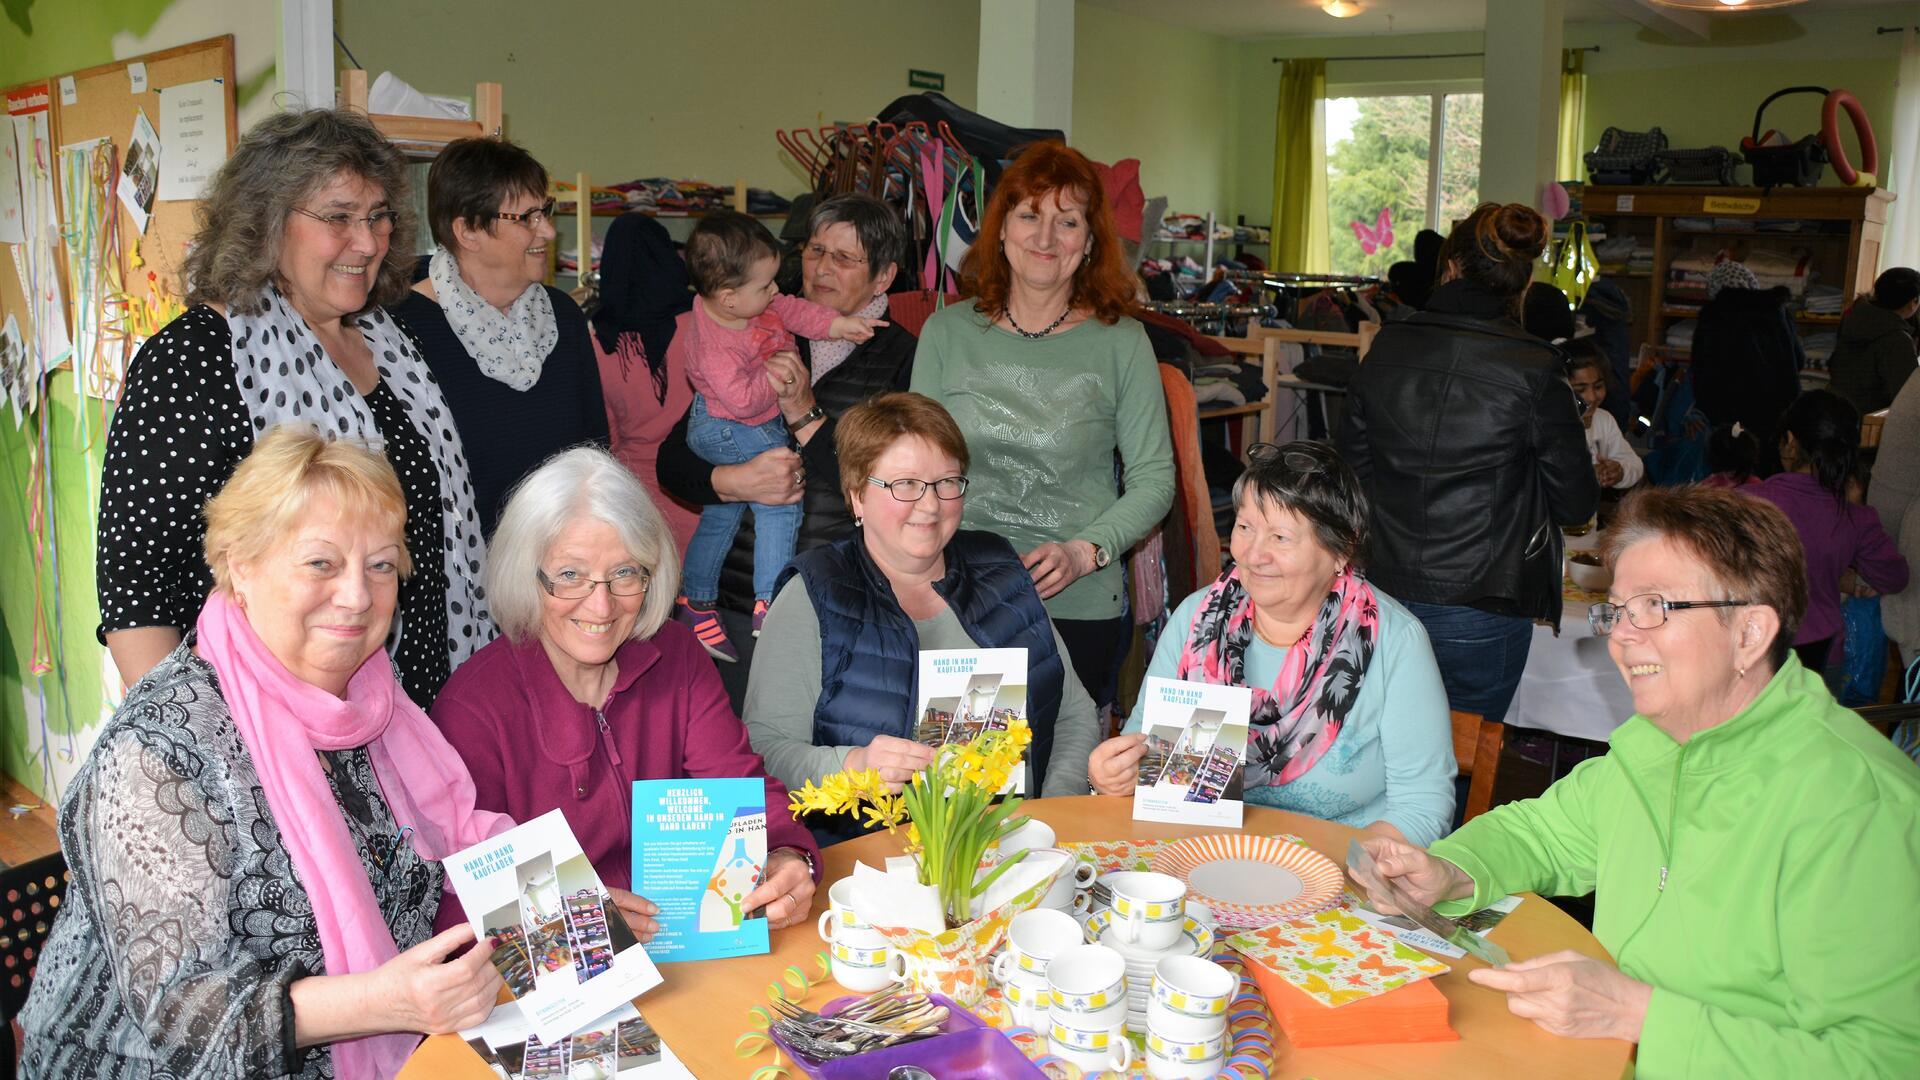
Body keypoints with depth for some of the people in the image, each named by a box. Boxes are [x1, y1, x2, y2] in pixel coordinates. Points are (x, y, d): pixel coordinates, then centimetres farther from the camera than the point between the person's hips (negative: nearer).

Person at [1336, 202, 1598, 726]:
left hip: (1384, 598, 4)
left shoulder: (1387, 346, -3)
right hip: (1480, 617, -3)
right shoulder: (1533, 368, -14)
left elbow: (1351, 466, 6)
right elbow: (1577, 504, -5)